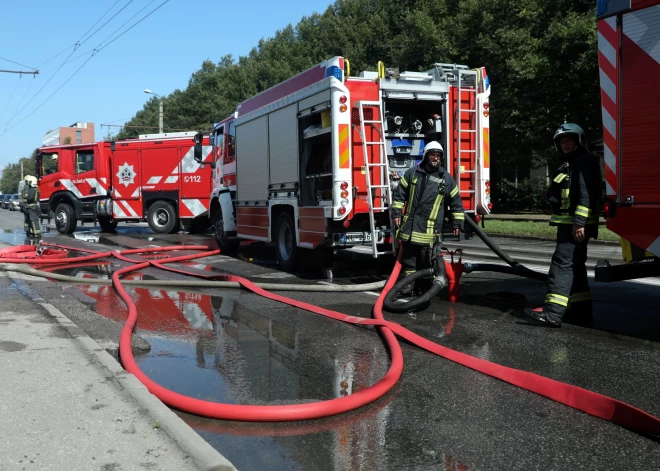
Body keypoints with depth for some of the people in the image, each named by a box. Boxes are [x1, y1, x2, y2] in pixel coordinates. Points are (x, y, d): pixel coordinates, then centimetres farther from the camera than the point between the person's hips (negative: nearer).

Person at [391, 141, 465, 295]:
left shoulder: (446, 178, 3)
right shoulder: (412, 173, 5)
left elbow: (456, 202, 8)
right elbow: (399, 194, 8)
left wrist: (458, 224, 7)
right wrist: (396, 213, 2)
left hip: (429, 228, -2)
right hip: (409, 224, 2)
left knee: (426, 259, 0)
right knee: (408, 256, 7)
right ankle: (409, 282, 16)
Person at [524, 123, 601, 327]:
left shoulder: (585, 162, -10)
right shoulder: (569, 165, 23)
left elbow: (587, 194, -21)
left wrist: (579, 223, -28)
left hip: (577, 225, -11)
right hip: (568, 224, 11)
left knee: (563, 263, -17)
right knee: (575, 266, 13)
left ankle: (553, 312, -22)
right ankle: (581, 310, 20)